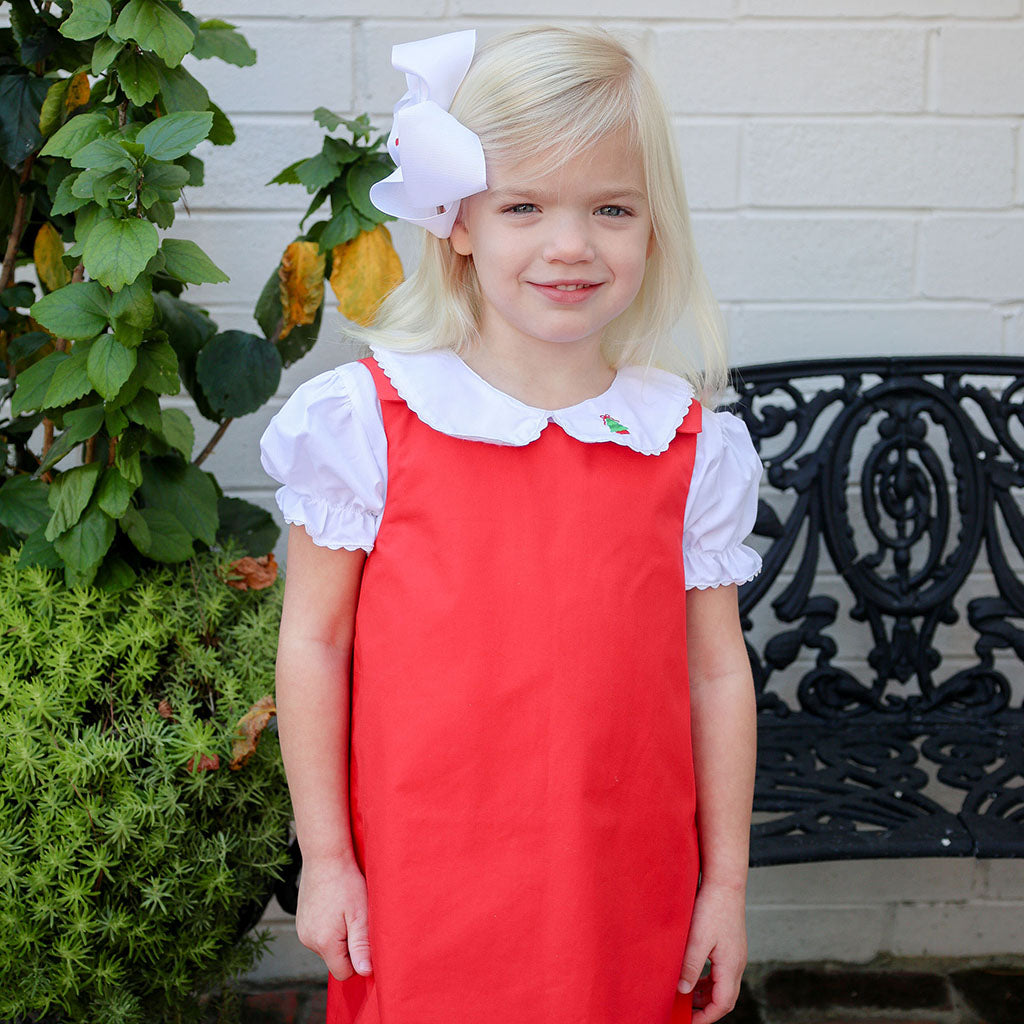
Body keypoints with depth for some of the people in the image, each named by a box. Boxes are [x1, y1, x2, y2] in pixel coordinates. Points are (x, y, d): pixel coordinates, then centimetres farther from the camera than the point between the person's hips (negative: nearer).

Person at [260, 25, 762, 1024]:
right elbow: (313, 642, -3)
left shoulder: (691, 446, -3)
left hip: (626, 888, 2)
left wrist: (725, 882, 6)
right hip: (419, 891, -1)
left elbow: (716, 672, 2)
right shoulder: (366, 421, -9)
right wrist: (324, 856, -1)